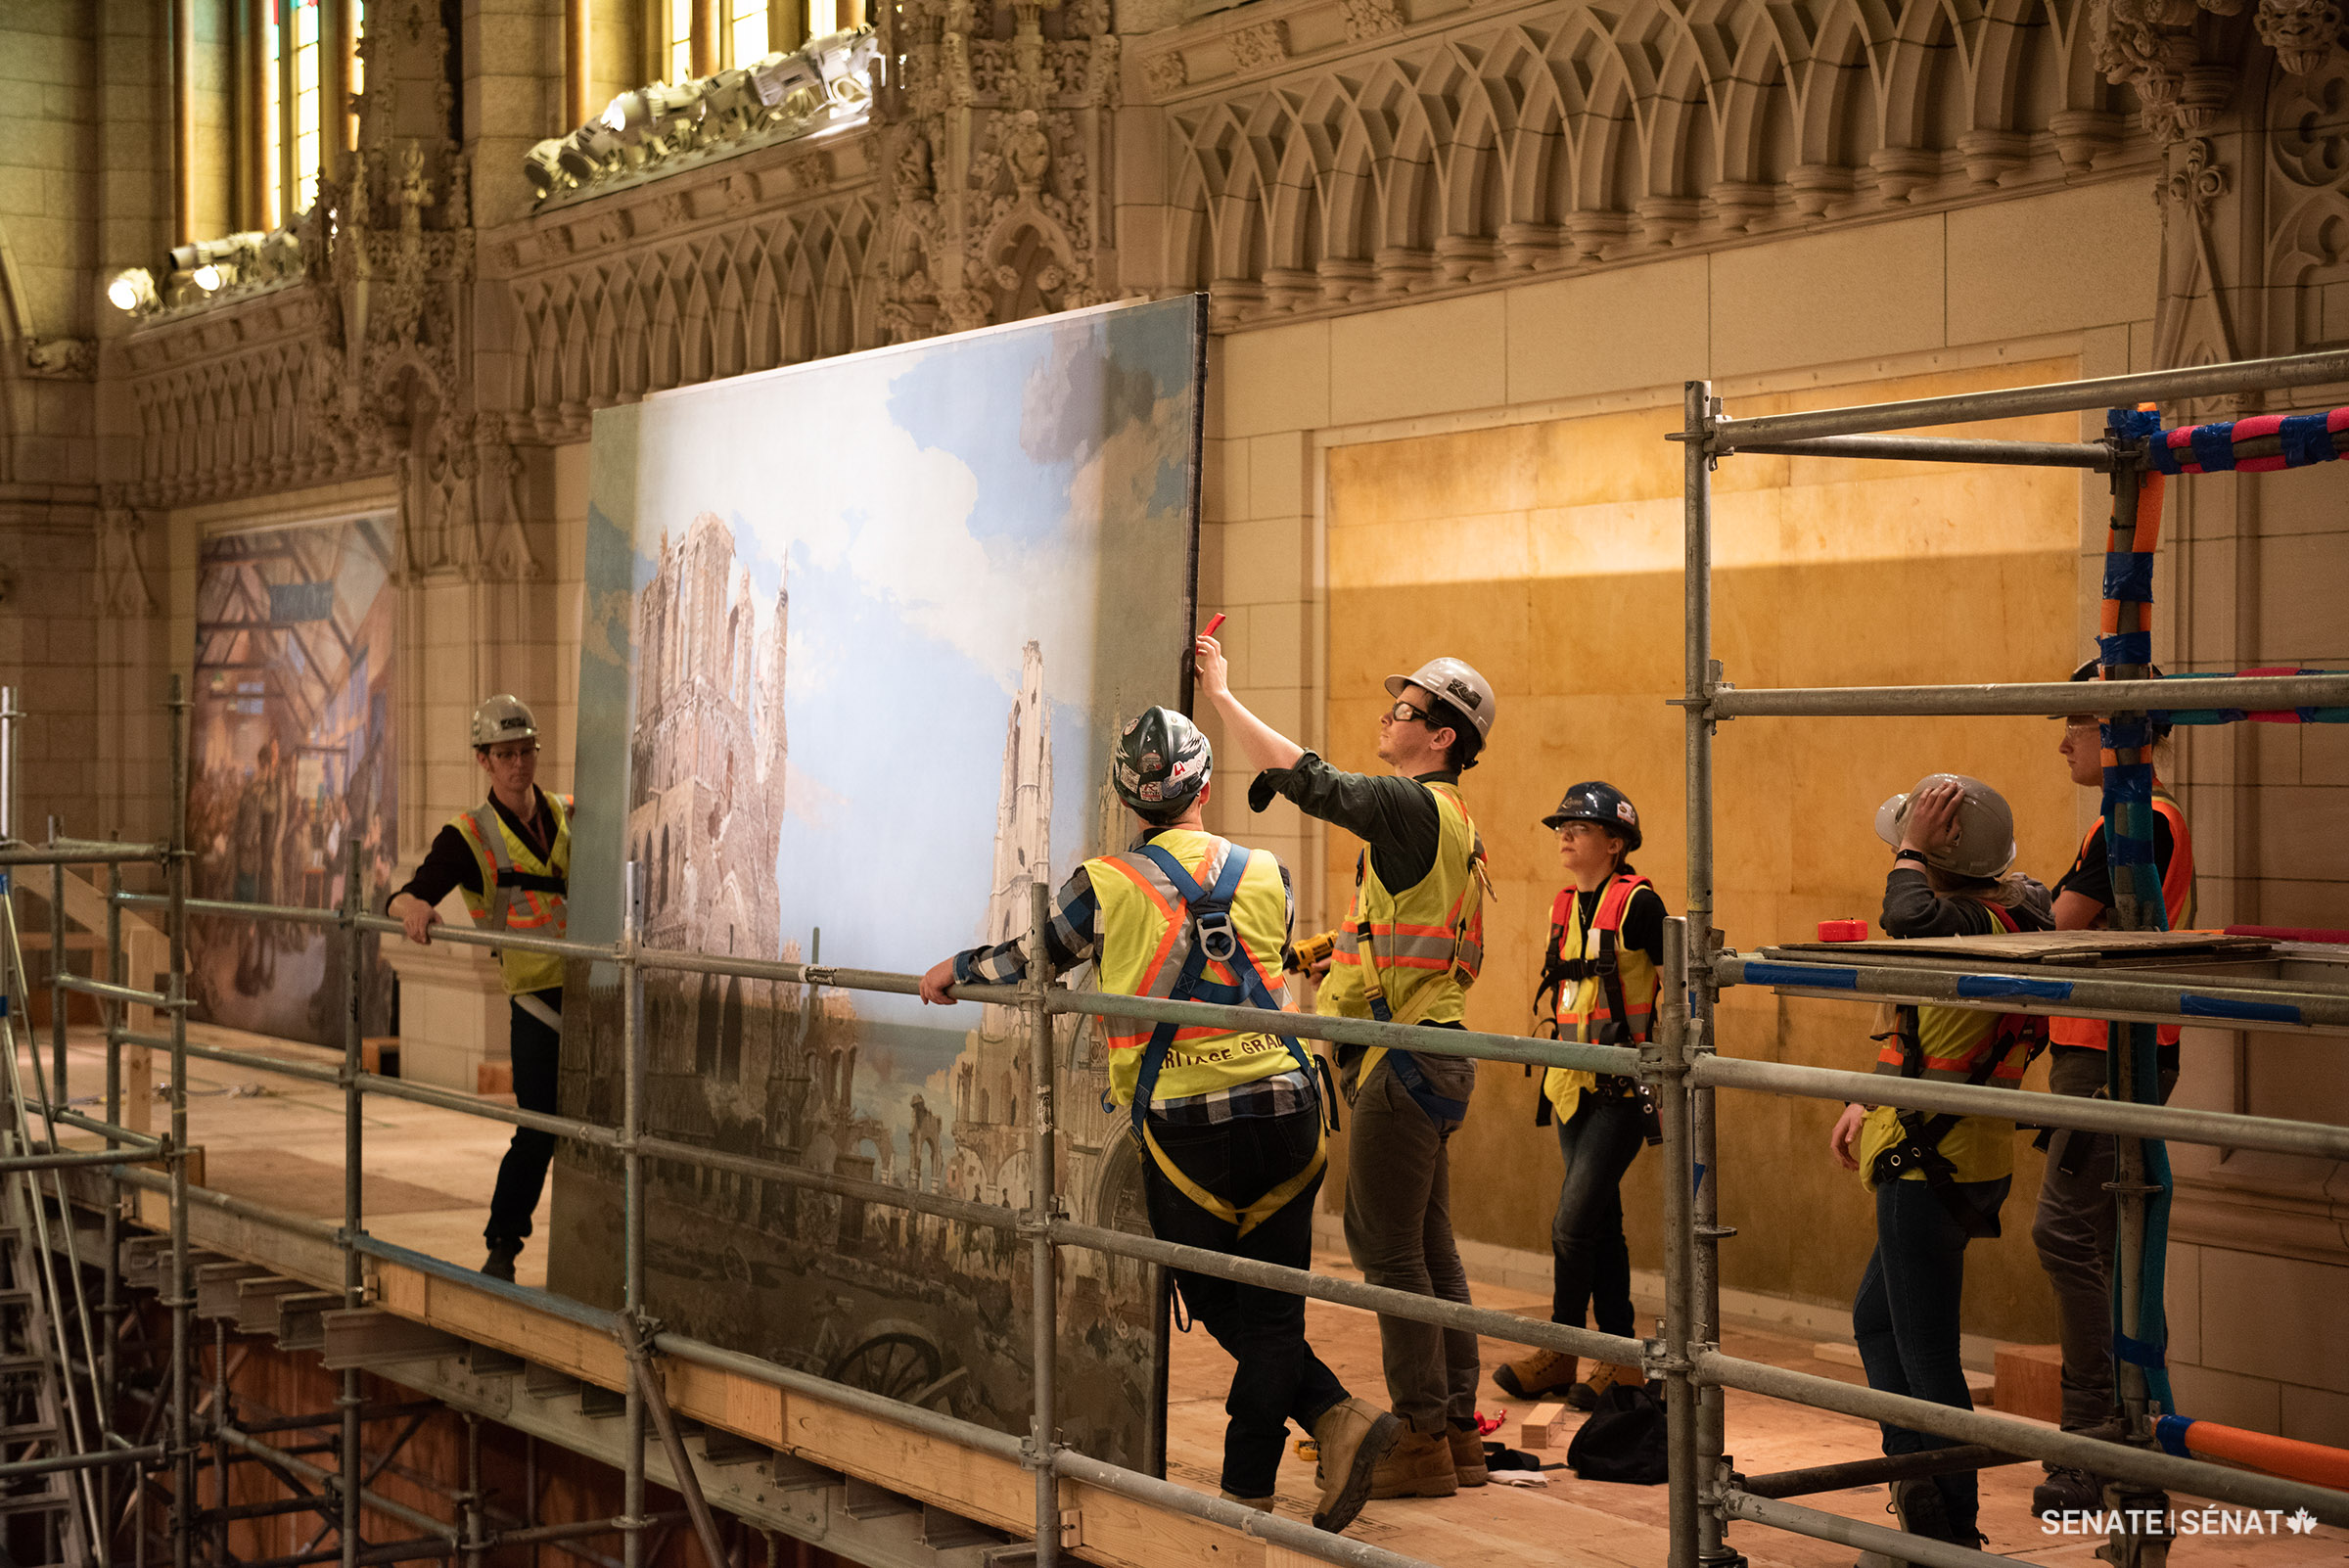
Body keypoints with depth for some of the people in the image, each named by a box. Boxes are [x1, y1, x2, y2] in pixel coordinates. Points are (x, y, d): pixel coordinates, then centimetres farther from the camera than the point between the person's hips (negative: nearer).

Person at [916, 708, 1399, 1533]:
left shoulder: (1106, 886, -3)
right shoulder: (1266, 876, 6)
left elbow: (1032, 960, 10)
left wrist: (955, 971, 30)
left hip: (1182, 1125, -3)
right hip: (1283, 1107, 3)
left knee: (1222, 1306, 10)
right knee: (1270, 1308, 7)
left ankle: (1335, 1416, -1)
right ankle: (1247, 1490, 3)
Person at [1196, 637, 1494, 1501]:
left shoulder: (1411, 806, -14)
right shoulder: (1450, 822, 17)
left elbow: (1303, 777, -19)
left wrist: (1222, 693, -11)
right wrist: (1345, 951, 23)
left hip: (1405, 1063, -10)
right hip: (1429, 1060, 10)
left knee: (1392, 1250, -6)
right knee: (1430, 1248, 13)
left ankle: (1421, 1442, -2)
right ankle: (1459, 1434, 17)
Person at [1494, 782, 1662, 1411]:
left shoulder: (1637, 903, -12)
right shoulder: (1565, 906, 12)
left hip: (1624, 1088, -8)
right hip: (1575, 1083, 8)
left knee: (1573, 1224, -10)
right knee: (1600, 1223, 11)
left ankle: (1559, 1354, 2)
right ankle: (1623, 1358, 18)